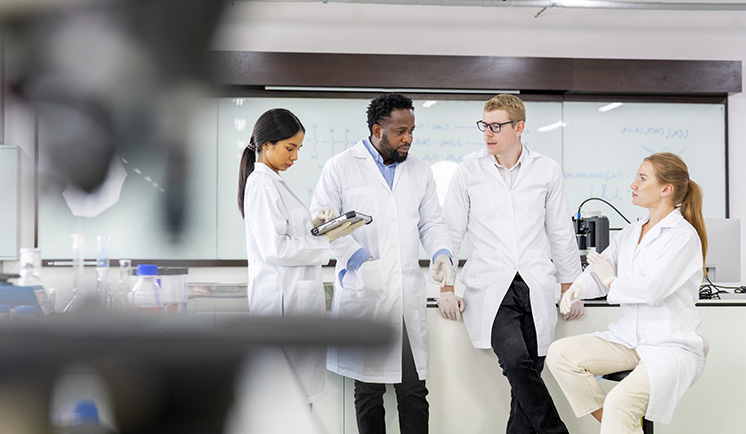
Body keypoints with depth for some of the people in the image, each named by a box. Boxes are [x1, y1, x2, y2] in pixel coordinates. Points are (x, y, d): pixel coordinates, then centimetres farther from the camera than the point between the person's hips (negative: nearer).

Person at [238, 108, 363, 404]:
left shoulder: (273, 182, 17)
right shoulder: (262, 184, -14)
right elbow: (274, 249, -20)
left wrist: (313, 225, 6)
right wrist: (327, 239, -15)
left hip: (293, 294, 10)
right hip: (284, 298, -10)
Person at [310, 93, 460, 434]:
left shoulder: (419, 171, 14)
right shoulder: (340, 168, 0)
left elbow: (431, 222, 18)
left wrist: (441, 255, -2)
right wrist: (360, 259, -14)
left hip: (409, 296, 3)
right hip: (362, 294, -3)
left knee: (414, 389, 3)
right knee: (368, 390, 6)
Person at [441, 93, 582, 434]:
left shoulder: (547, 171, 8)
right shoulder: (469, 172, 4)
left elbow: (561, 233, 15)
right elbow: (450, 232, 8)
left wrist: (571, 288, 15)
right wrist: (446, 287, 1)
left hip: (535, 289, 2)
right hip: (490, 288, -2)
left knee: (527, 378, -2)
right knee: (516, 361, -24)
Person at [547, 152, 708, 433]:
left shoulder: (684, 236, -10)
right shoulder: (629, 234, 14)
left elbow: (652, 289, -20)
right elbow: (598, 271, 12)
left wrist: (611, 281, -4)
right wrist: (577, 289, -10)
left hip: (671, 345, -8)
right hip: (627, 338, 8)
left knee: (619, 403, -31)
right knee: (560, 353, -11)